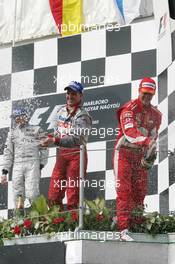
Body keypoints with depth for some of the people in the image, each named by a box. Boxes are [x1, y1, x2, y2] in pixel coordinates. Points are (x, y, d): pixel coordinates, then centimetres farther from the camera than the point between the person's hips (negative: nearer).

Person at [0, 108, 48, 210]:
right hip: (17, 166, 4)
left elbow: (44, 149, 9)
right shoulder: (12, 133, 21)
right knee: (17, 195, -3)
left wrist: (41, 166, 0)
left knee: (32, 194, -16)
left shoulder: (36, 130, 11)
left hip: (32, 164, -4)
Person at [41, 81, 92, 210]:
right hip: (62, 154, 7)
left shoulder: (82, 116, -11)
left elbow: (76, 139, -23)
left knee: (72, 194, -6)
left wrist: (55, 140, -31)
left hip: (76, 155, -7)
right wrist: (50, 138, 5)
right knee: (54, 194, 2)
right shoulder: (60, 111, 12)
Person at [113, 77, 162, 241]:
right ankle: (123, 230, -17)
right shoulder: (129, 109, -12)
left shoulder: (156, 115, 8)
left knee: (140, 192, 3)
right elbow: (129, 132, -27)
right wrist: (146, 140, -43)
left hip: (141, 155, 6)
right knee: (124, 190, -11)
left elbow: (153, 137, 9)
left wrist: (150, 156, -5)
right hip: (124, 152, -6)